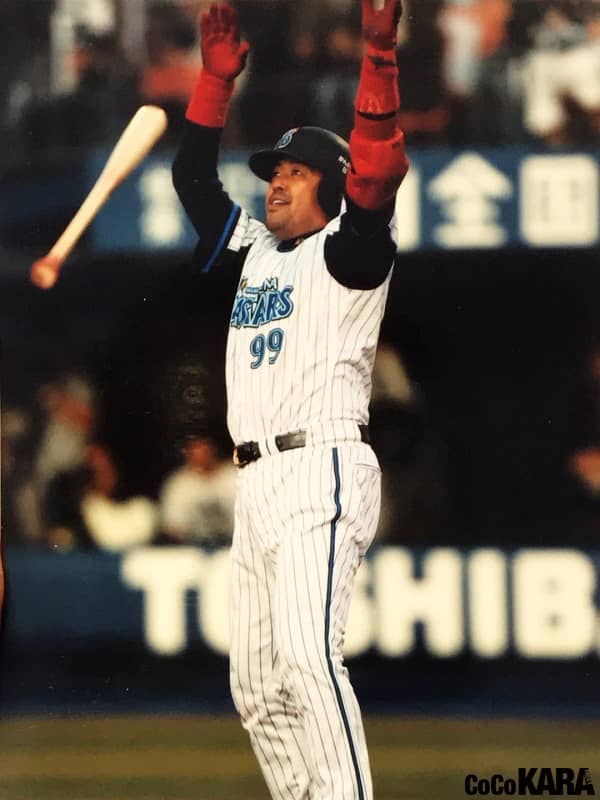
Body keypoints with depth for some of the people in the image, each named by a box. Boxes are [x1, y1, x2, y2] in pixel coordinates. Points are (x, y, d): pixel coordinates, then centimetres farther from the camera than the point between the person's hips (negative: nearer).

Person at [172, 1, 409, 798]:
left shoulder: (348, 254, 0)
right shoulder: (255, 251, 21)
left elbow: (378, 173, -16)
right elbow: (193, 179, 26)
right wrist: (217, 76, 19)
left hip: (321, 471, -9)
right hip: (256, 484, 9)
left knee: (307, 656, -24)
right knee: (256, 684, 6)